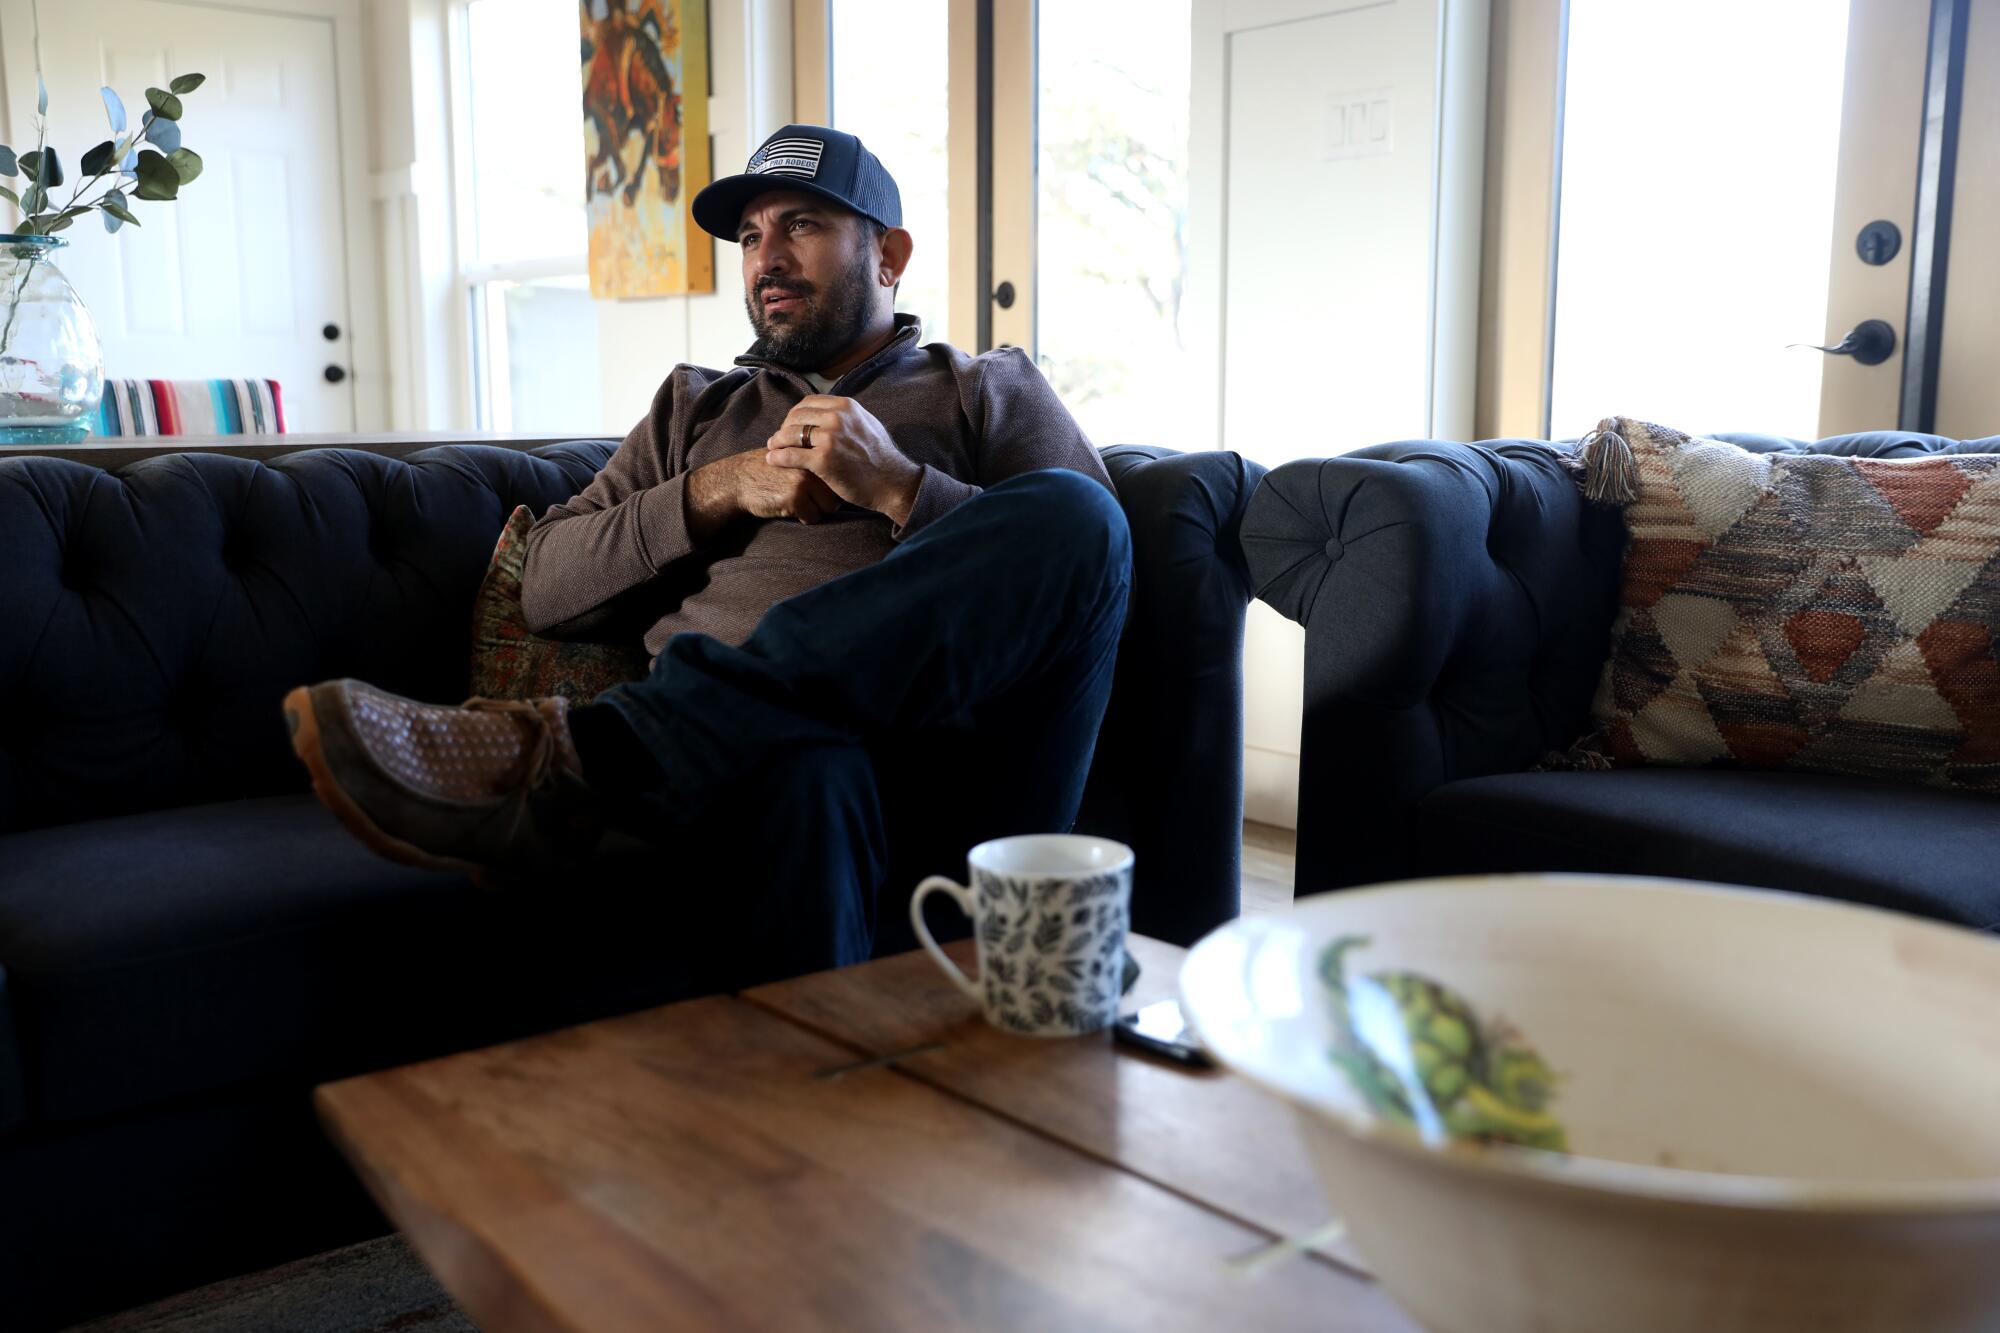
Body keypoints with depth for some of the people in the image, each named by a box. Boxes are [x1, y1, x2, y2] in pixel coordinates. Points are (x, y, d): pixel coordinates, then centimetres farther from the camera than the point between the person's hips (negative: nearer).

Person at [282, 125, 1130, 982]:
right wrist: (718, 493, 5)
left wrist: (897, 487, -5)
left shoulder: (992, 393, 23)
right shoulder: (697, 406, 30)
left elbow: (1074, 560, 5)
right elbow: (548, 591, 18)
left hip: (946, 772, 2)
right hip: (743, 747, -1)